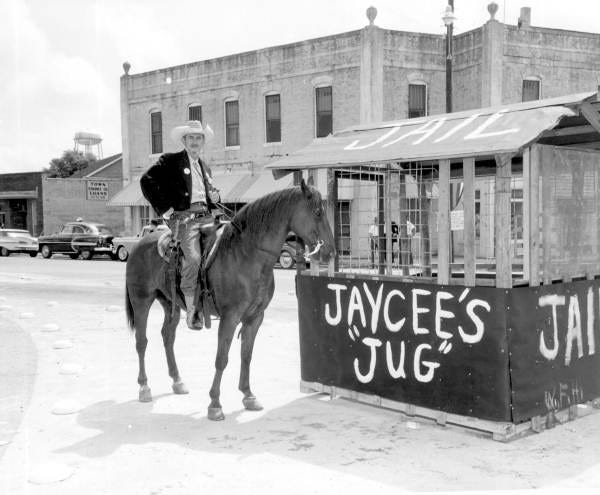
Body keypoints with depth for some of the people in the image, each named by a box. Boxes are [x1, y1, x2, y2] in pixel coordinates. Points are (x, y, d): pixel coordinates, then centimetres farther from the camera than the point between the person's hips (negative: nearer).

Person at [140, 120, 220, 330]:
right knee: (193, 257, -27)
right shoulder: (170, 161, 7)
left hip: (206, 217, 7)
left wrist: (215, 198, 12)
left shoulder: (205, 168, 28)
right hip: (183, 217, -7)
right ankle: (191, 309, -19)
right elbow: (147, 180, -5)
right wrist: (163, 209, -9)